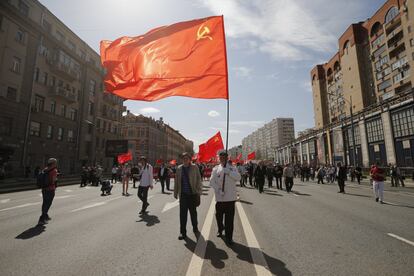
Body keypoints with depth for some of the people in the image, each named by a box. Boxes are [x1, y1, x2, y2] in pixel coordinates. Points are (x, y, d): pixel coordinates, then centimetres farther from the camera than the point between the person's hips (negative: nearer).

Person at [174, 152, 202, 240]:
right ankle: (183, 232, 20)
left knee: (193, 212, 14)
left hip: (193, 194, -1)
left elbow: (198, 179, -3)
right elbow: (176, 181, 9)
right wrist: (175, 193, 9)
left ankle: (195, 229, 36)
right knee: (183, 213, 5)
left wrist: (199, 192, -7)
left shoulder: (195, 167, -3)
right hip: (183, 194, 1)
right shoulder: (179, 168, 4)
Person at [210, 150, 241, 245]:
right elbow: (212, 181, -2)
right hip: (219, 197, 1)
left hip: (230, 197, -1)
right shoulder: (216, 169, 4)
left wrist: (229, 172, -22)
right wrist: (218, 190, -14)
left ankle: (229, 237, 12)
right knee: (218, 215, 15)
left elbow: (238, 178, -10)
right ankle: (220, 229, 42)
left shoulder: (232, 168, 4)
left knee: (229, 218, 0)